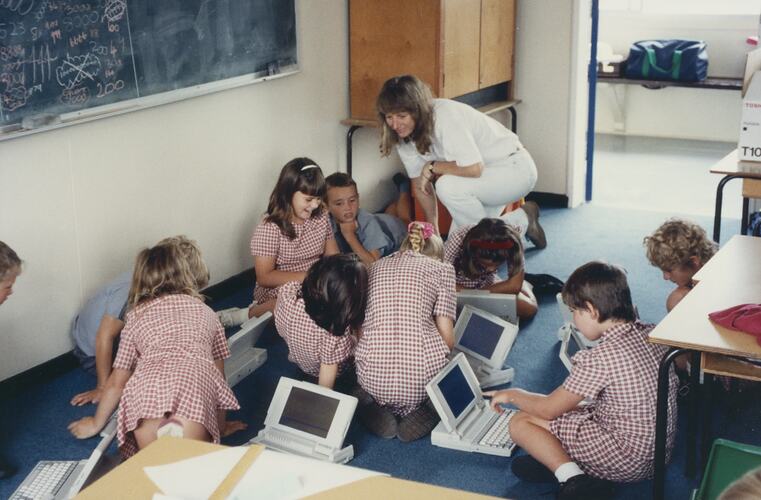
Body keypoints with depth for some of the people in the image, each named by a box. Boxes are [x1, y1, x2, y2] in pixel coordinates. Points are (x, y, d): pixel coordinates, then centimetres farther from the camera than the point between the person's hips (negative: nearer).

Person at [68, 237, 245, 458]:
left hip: (146, 385, 1)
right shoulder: (205, 312, 33)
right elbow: (218, 372, 37)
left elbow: (117, 382, 33)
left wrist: (96, 423, 48)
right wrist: (222, 426, 49)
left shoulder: (136, 315, 32)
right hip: (197, 382, 0)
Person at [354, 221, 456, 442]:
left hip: (374, 380, 4)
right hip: (422, 377, -3)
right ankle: (422, 414, 1)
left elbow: (360, 326, 17)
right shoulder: (442, 268, 9)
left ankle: (375, 409, 5)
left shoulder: (377, 266, 20)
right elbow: (447, 337, 2)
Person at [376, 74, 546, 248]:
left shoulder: (445, 116, -31)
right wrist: (433, 231, 3)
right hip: (480, 183, 8)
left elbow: (474, 168, -36)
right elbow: (420, 184, 2)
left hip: (513, 168, -8)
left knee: (448, 186, -32)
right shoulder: (404, 134, -7)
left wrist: (432, 167, -23)